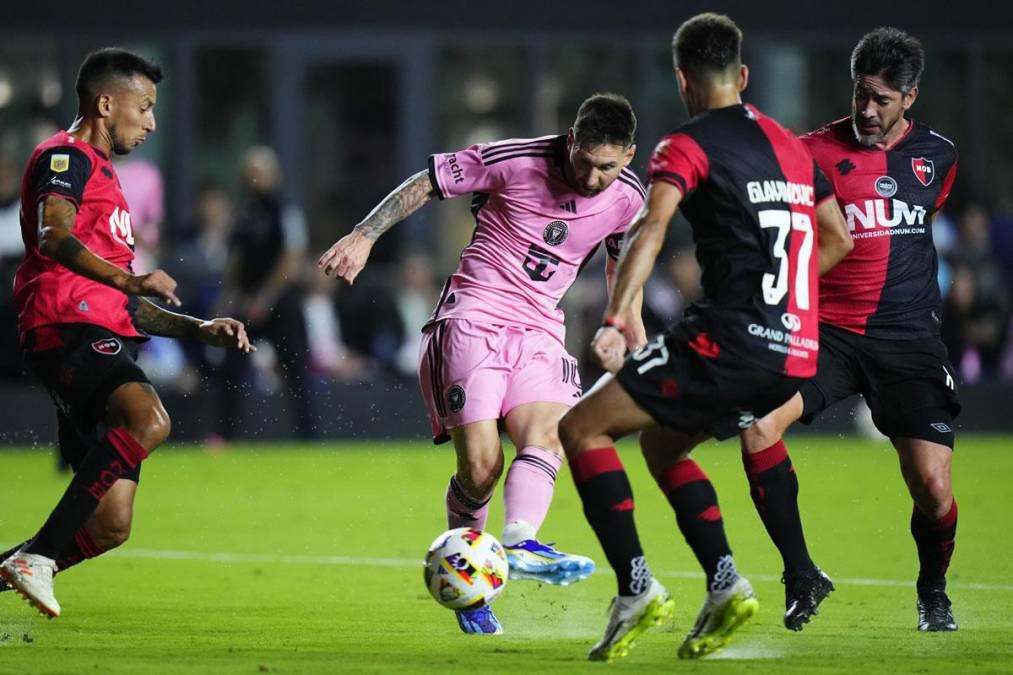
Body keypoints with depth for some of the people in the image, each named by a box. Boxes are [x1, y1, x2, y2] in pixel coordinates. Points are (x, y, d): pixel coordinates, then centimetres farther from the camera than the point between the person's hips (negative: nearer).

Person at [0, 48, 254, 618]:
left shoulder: (103, 176, 32)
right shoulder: (66, 158, 2)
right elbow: (53, 236, -21)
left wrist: (200, 330, 25)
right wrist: (128, 279, -34)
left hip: (103, 337, 10)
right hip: (67, 329, -10)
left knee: (110, 527, -1)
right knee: (149, 420, -36)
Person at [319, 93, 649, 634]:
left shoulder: (628, 198, 0)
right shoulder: (515, 160, -13)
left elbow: (624, 267, 20)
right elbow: (425, 184, -3)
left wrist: (638, 345, 18)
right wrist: (364, 235, -8)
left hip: (539, 331, 4)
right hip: (473, 319, -4)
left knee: (546, 434, -24)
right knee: (480, 462, -14)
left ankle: (520, 544, -44)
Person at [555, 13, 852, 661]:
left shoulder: (687, 147, -4)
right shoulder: (791, 145, 19)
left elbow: (652, 226, -21)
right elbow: (838, 239, 27)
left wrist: (615, 321, -31)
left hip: (728, 342, -8)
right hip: (796, 352, 8)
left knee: (582, 429, 1)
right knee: (661, 445, 27)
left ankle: (637, 589, -12)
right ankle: (726, 586, 11)